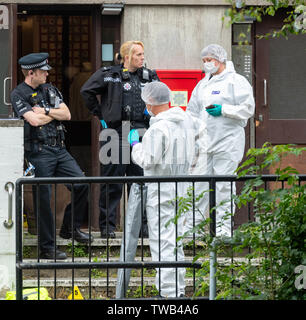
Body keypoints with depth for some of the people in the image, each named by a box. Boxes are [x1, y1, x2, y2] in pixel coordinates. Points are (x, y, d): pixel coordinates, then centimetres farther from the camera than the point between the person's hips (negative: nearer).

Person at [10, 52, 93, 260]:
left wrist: (45, 111, -7)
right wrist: (54, 113, -2)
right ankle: (47, 247, 3)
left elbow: (66, 114, 6)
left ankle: (70, 228, 19)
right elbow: (34, 120, -19)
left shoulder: (49, 89, 14)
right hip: (38, 152, -6)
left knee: (82, 184, 0)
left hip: (59, 149, 6)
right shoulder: (19, 94, -5)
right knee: (43, 199, -5)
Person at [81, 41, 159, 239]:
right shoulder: (109, 75, -1)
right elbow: (87, 91, -2)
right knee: (112, 180, -2)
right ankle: (107, 226, 4)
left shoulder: (149, 76, 12)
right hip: (115, 132, -4)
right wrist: (100, 113, -2)